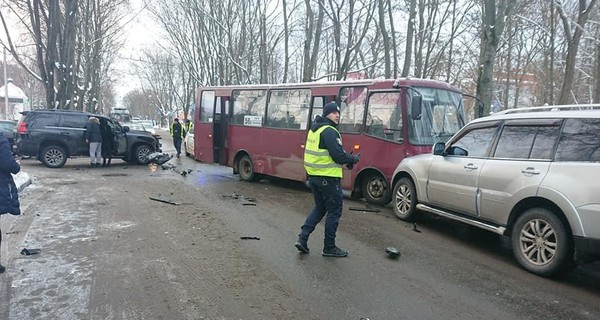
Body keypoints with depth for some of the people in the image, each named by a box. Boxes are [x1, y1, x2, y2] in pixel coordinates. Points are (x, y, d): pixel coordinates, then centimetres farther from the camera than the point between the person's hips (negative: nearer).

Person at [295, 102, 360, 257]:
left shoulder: (314, 129, 14)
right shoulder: (329, 131, -15)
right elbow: (339, 156, -21)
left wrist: (346, 158, 10)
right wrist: (353, 159, -1)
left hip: (313, 176, 9)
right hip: (328, 178, -9)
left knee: (319, 208, 22)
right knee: (334, 211, 4)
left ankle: (303, 237, 14)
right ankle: (329, 247, 12)